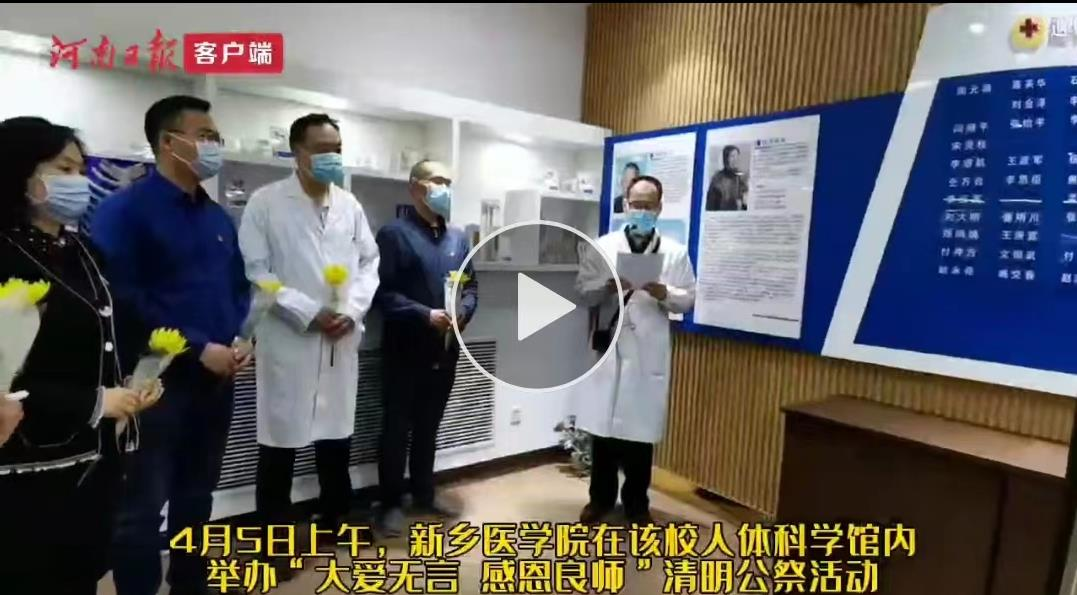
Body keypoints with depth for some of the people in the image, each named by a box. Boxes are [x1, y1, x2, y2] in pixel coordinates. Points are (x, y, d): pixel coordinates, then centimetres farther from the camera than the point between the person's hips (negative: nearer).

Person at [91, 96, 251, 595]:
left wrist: (241, 340, -1)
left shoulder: (218, 217, 12)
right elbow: (123, 299, -16)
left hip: (217, 379, 7)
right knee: (142, 506, 5)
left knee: (197, 497, 19)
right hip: (159, 380, -6)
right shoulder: (124, 210, -8)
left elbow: (239, 286, 16)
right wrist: (198, 348, -18)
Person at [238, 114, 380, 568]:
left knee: (337, 435, 16)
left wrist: (352, 310, -7)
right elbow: (254, 271, -8)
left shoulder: (350, 205, 8)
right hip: (288, 340, -4)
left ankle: (335, 521, 36)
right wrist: (308, 313, -15)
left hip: (341, 340, 4)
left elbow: (369, 263, 9)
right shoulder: (266, 203, -3)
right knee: (280, 439, 6)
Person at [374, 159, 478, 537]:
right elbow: (382, 292, -15)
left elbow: (471, 286, 13)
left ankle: (424, 494, 32)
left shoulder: (458, 238, 12)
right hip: (406, 350, -6)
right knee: (396, 428, 6)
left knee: (429, 426, 17)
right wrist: (425, 315, -21)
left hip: (445, 350, 6)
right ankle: (391, 503, 20)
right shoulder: (395, 234, -8)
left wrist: (462, 314, -6)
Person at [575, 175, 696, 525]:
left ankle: (636, 503, 25)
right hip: (610, 348, 0)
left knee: (642, 429, 7)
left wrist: (663, 292, -15)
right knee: (603, 426, 8)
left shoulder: (675, 252, 7)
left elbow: (689, 299, 4)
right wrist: (609, 285, -16)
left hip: (649, 353, 0)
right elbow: (582, 290, 2)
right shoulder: (604, 246, 6)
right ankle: (601, 498, 26)